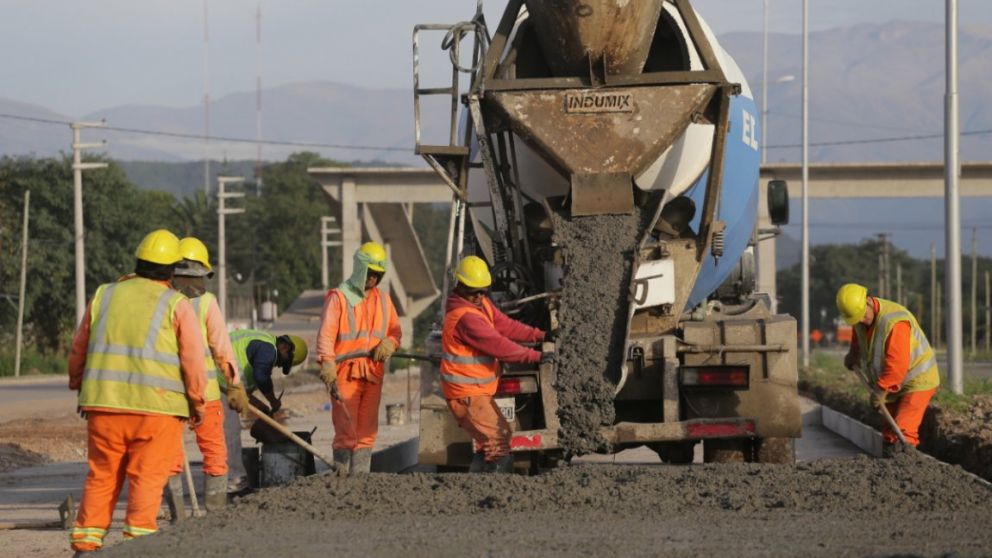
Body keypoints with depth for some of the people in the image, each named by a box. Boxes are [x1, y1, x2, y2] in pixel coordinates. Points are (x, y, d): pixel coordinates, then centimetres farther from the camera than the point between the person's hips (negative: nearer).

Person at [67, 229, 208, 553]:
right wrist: (198, 403, 8)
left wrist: (79, 386, 31)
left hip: (103, 404, 4)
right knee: (148, 478, 1)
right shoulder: (177, 305, 0)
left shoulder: (104, 296, 11)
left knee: (101, 476, 10)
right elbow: (193, 360, -4)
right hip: (156, 405, -4)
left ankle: (85, 543, 8)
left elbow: (78, 350, 17)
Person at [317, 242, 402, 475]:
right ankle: (342, 477, -7)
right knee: (346, 431, -9)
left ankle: (360, 476, 13)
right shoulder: (339, 298, -3)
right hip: (345, 374, -6)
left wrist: (389, 344, -6)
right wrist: (328, 366, -24)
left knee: (367, 431, 8)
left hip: (373, 374, 6)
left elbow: (395, 331, 19)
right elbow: (326, 335, -11)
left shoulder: (383, 300, 15)